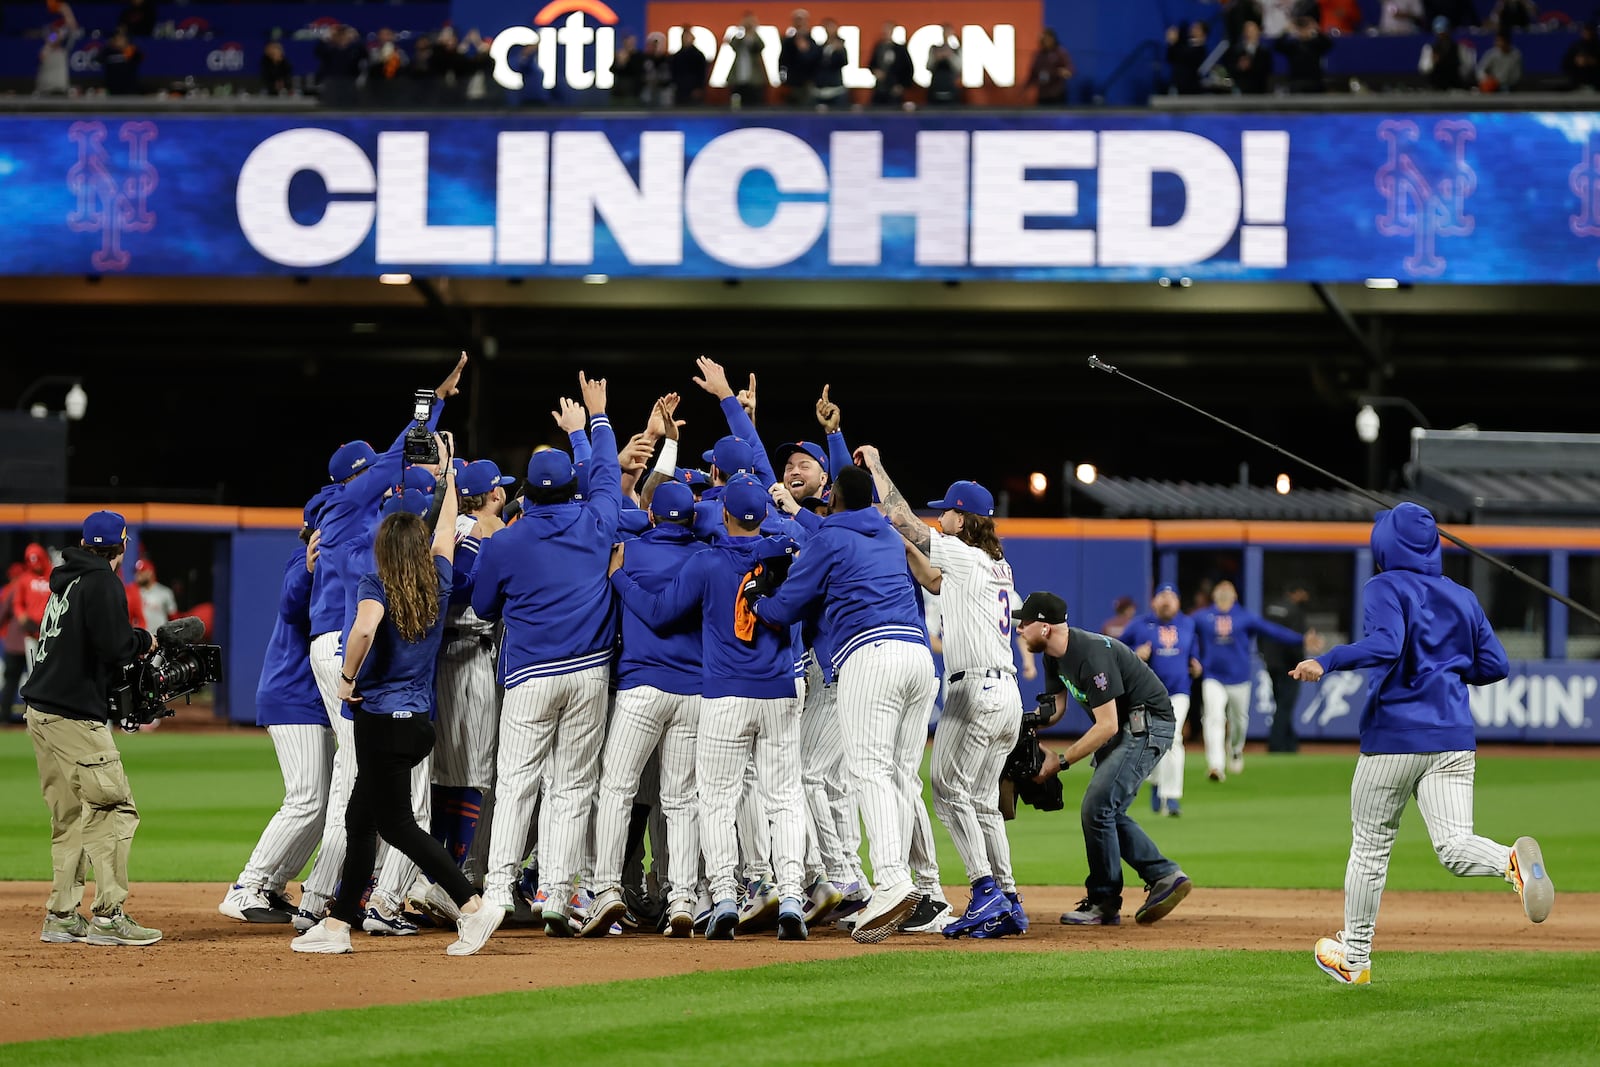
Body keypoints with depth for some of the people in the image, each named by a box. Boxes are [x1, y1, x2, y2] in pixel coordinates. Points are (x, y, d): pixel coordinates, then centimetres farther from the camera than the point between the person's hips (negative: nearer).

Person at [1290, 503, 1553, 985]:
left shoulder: (1385, 588, -3)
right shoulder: (1462, 598, 14)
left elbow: (1385, 645, -22)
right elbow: (1495, 666, 11)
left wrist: (1326, 661, -23)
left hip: (1394, 735, -4)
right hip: (1454, 737, 4)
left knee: (1370, 846, 10)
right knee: (1454, 846, -5)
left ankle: (1354, 956, 20)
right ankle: (1514, 860, -37)